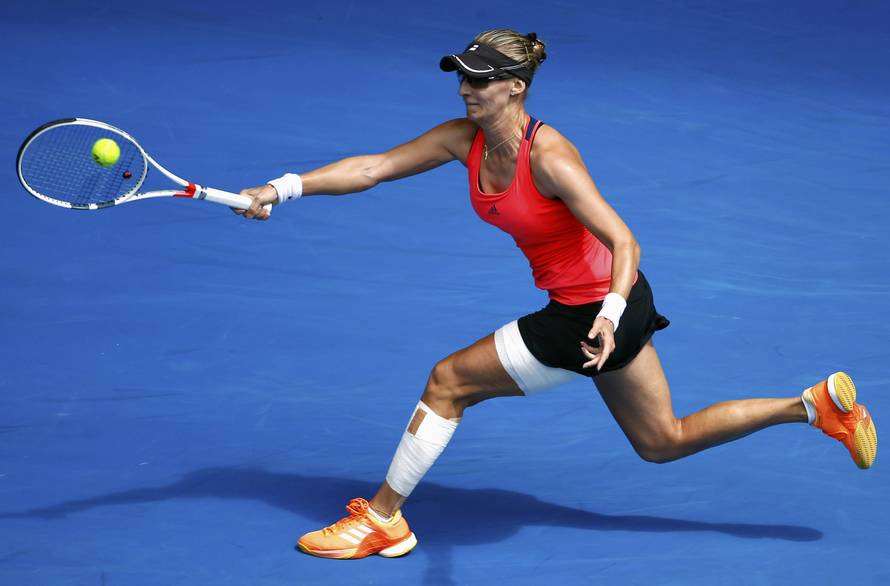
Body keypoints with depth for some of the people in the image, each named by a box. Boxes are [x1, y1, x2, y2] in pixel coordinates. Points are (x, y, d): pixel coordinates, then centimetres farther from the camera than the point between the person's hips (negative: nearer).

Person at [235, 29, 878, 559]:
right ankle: (817, 403, 20)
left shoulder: (548, 158, -25)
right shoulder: (465, 139, -2)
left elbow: (624, 242, -29)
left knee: (449, 381, -4)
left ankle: (383, 518, 11)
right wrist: (283, 188, -10)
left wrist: (608, 317, -45)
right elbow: (375, 166, -2)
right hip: (608, 308, 9)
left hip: (592, 313, -9)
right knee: (663, 442, 18)